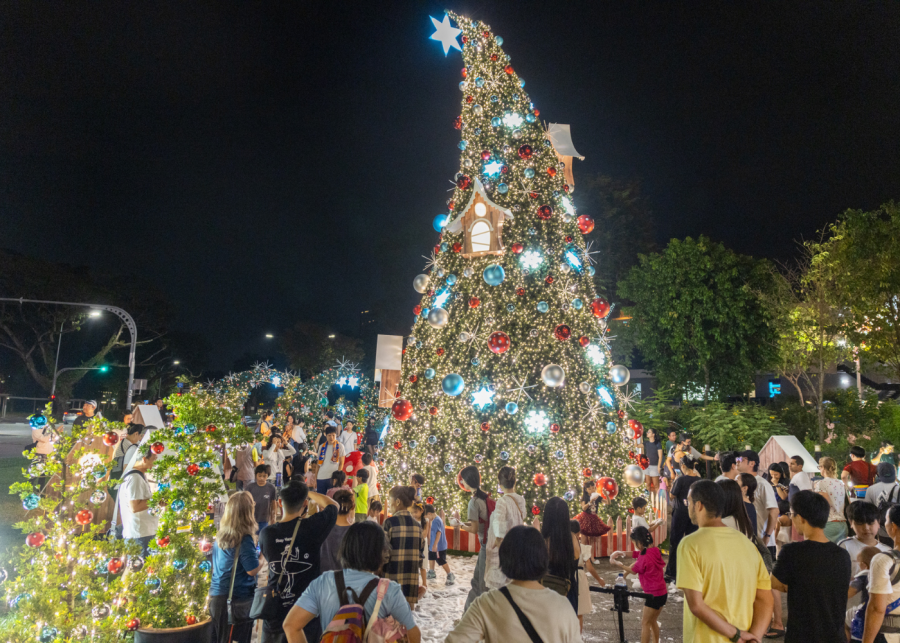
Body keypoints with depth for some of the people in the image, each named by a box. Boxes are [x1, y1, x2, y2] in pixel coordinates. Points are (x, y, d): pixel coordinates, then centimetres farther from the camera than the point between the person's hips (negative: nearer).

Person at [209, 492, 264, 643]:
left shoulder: (220, 535, 3)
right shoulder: (244, 539, -20)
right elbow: (253, 570, -17)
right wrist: (263, 554, -2)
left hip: (216, 595, 7)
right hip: (238, 598, -7)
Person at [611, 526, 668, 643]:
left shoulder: (645, 557, -23)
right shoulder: (654, 551, 1)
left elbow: (633, 570, -7)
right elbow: (636, 554, 11)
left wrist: (616, 563, 2)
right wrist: (622, 553, -3)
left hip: (654, 595, -8)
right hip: (662, 593, 8)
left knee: (645, 623, 5)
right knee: (653, 621, 21)